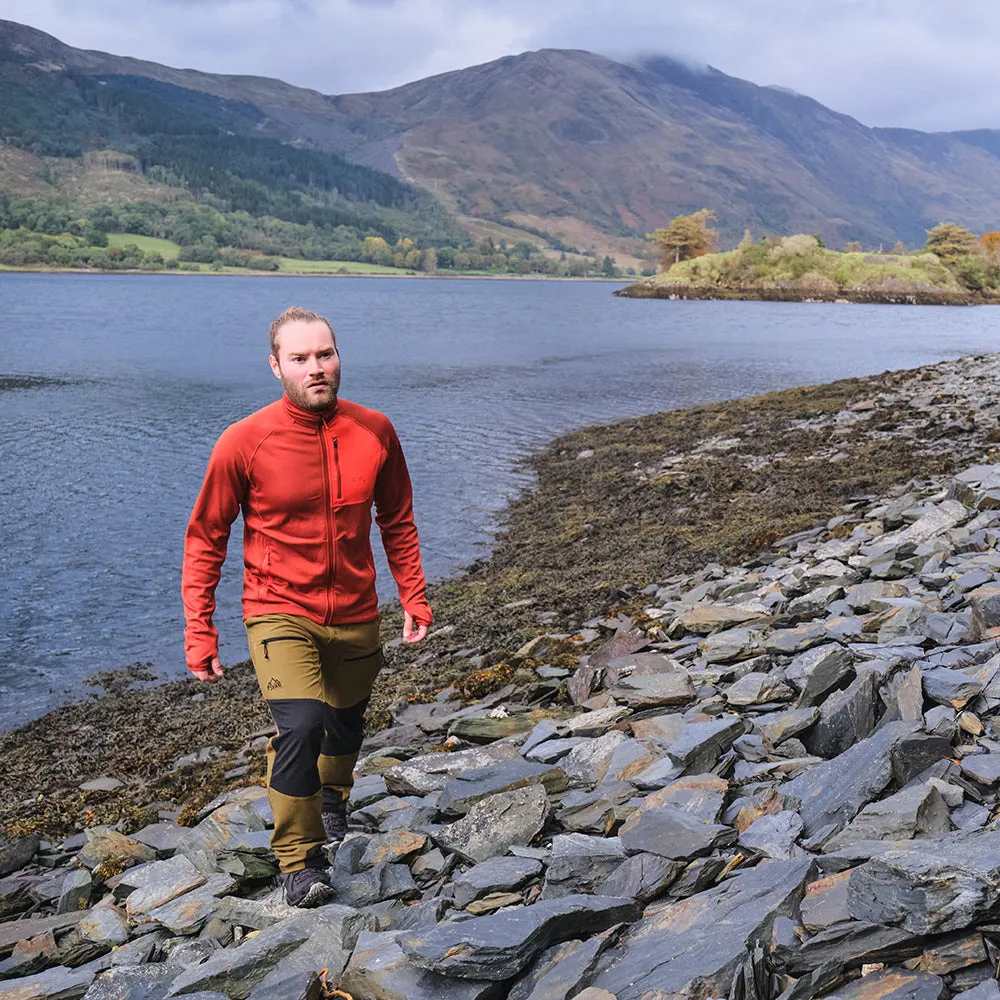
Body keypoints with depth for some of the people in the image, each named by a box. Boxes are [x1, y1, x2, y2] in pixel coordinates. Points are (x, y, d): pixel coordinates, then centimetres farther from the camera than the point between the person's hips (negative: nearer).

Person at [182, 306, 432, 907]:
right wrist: (199, 630, -7)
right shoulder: (244, 443, -14)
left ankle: (333, 796, 57)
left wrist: (414, 597, 6)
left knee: (347, 724, 22)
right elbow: (205, 540, -5)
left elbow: (398, 520, 9)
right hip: (280, 614, -3)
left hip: (356, 614, 4)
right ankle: (299, 862, 0)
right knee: (301, 725, -23)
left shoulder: (375, 432, -6)